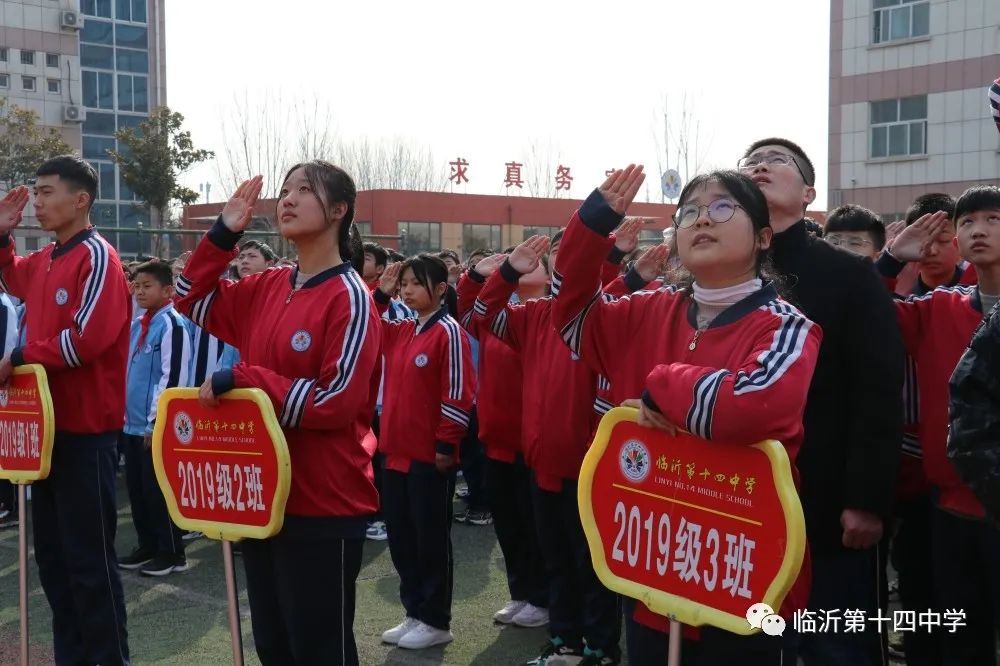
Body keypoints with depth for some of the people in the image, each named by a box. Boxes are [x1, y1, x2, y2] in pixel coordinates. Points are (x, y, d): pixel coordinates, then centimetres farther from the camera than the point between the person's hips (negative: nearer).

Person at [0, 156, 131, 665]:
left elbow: (87, 339, -23)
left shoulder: (97, 257, -13)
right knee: (51, 552, 15)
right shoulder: (44, 260, 12)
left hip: (86, 429, -9)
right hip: (48, 423, 9)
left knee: (89, 555, -2)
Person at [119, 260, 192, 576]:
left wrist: (156, 419, -18)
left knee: (157, 488, -2)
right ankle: (147, 546, 25)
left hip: (157, 425, -8)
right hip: (133, 422, 8)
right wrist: (124, 409, 16)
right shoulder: (137, 325, 13)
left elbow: (173, 377, -18)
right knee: (136, 487, 13)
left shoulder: (172, 323, -12)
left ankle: (172, 552, 9)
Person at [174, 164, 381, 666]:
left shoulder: (350, 298, -15)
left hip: (323, 504, -7)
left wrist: (242, 378, -19)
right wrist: (222, 234, 5)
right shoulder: (267, 288, 6)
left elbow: (337, 403, -21)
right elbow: (193, 301, 18)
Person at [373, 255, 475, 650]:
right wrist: (380, 294, 10)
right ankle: (415, 613, 26)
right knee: (400, 539, 13)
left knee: (431, 540, 3)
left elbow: (458, 394, -14)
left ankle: (436, 622, 15)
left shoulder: (448, 332, -11)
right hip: (396, 451, 8)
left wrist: (446, 444, -13)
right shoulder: (400, 331, 11)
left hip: (430, 455, -8)